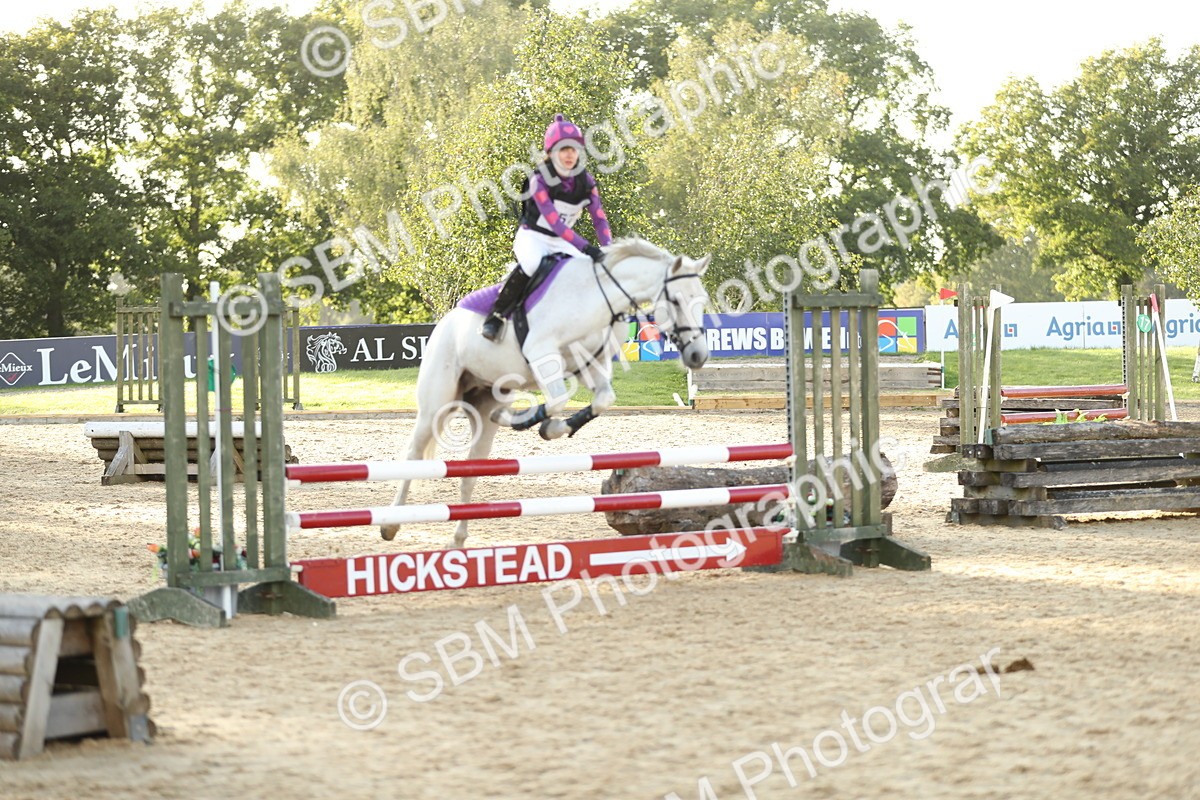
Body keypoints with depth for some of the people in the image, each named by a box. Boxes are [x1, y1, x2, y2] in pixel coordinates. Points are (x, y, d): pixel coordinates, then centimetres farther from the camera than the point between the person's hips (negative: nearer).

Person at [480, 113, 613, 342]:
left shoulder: (586, 181, -2)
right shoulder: (540, 180, -19)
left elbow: (599, 219, -4)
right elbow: (553, 221, -28)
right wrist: (584, 247, -38)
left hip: (561, 242, 6)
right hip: (532, 237, -6)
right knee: (531, 264, -38)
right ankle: (494, 317, -27)